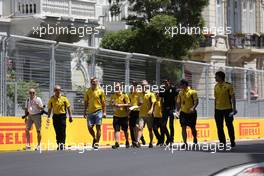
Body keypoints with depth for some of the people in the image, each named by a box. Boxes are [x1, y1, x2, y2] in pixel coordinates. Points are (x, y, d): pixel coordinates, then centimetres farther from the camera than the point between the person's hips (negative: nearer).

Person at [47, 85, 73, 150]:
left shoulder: (64, 98, 1)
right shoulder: (51, 99, 5)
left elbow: (68, 107, 4)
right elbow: (50, 109, 10)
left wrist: (70, 116, 0)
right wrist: (48, 117, 3)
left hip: (62, 116, -2)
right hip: (55, 116, 2)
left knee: (62, 131, -8)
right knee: (57, 132, 4)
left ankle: (62, 144, -7)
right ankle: (59, 145, 10)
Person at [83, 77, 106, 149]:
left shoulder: (100, 91, 0)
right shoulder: (88, 91, 7)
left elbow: (103, 102, 1)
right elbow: (86, 102, 12)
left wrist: (104, 112, -4)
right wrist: (85, 112, 8)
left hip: (98, 111, -2)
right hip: (90, 112, 3)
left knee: (98, 127, -3)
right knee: (89, 127, -1)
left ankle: (97, 142, 6)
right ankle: (94, 138, 26)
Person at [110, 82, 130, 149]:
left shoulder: (124, 95, -2)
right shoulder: (113, 96, 9)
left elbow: (128, 104, -6)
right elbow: (111, 104, 15)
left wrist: (120, 105, -17)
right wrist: (113, 104, -8)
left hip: (124, 115, -2)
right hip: (116, 115, 2)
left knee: (125, 130, 8)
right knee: (116, 129, -9)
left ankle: (127, 142, 25)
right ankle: (117, 143, -12)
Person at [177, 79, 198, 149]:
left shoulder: (192, 92, -7)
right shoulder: (180, 93, 7)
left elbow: (196, 101, -13)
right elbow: (179, 103, 13)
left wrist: (193, 108, -29)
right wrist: (177, 111, 4)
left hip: (191, 113, -3)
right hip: (183, 112, 3)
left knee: (193, 128, 7)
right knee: (183, 128, -7)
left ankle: (195, 140, 30)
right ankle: (185, 143, -7)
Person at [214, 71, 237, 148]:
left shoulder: (228, 86, -6)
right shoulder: (216, 86, 8)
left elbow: (233, 97, -7)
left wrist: (234, 108, -13)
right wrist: (215, 110, 13)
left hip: (227, 109, -5)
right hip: (218, 109, 5)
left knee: (229, 126, 2)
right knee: (219, 127, 4)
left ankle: (232, 142, 12)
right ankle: (222, 142, 10)